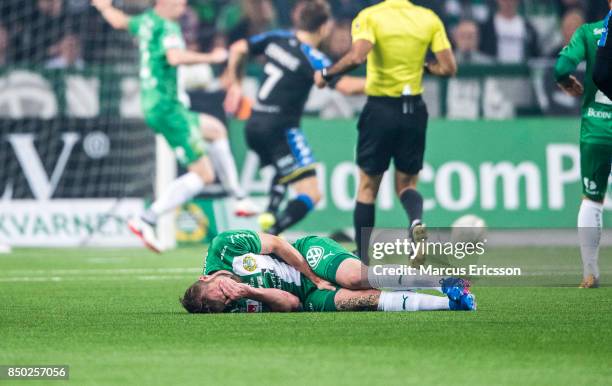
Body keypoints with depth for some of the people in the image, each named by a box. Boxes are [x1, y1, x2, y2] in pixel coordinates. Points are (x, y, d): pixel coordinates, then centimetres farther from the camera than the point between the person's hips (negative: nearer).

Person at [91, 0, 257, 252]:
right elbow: (175, 57, -35)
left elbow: (119, 21, 31)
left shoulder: (146, 20, 11)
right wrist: (212, 58, -24)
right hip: (166, 107, -11)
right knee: (203, 175, -10)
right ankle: (147, 221, -14)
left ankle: (238, 198, 32)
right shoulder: (168, 27, -16)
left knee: (216, 129, 28)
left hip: (153, 106, 11)